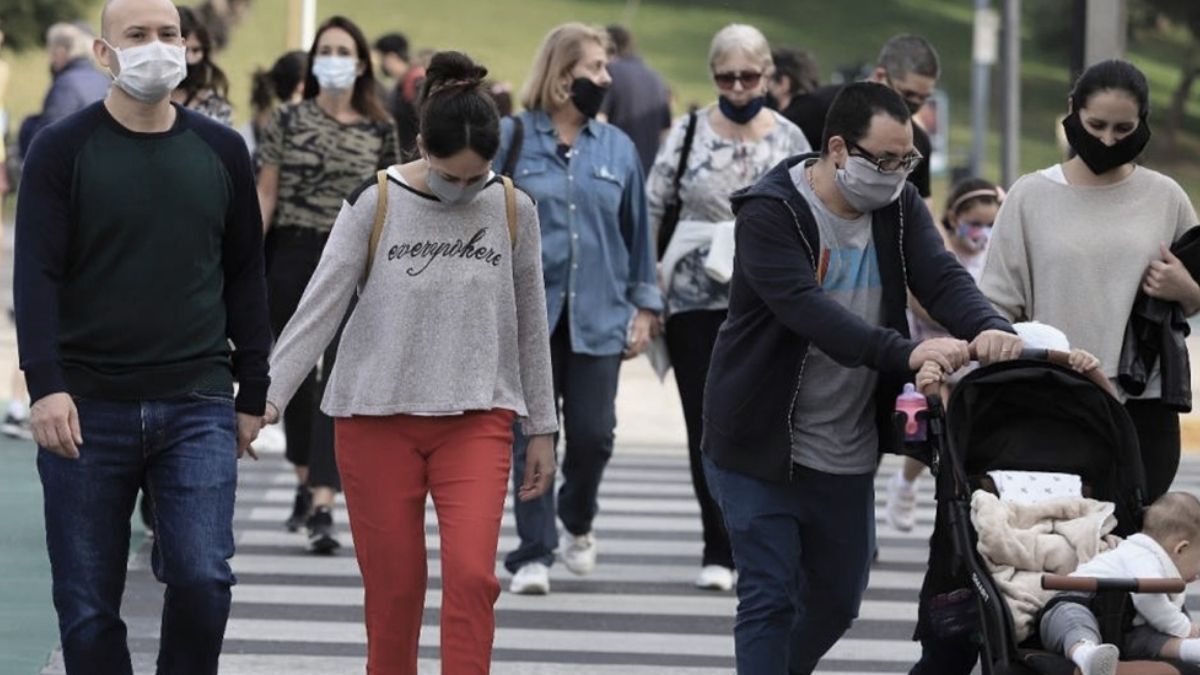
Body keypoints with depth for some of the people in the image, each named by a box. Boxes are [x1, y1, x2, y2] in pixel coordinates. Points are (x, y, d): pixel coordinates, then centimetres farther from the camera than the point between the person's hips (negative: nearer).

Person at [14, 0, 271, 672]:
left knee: (203, 578, -12)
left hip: (197, 407, 1)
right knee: (89, 604, 3)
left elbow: (246, 280, 14)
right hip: (88, 408, -1)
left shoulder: (221, 151, 9)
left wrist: (253, 394, 11)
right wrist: (46, 384, -18)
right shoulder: (63, 150, 0)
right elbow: (37, 276, -6)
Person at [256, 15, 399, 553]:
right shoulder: (288, 121, 3)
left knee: (339, 382, -10)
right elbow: (265, 194, 2)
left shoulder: (380, 130, 4)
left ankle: (322, 507, -16)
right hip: (292, 258, 1)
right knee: (296, 376, 12)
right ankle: (305, 484, 31)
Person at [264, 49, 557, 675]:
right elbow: (320, 306, -8)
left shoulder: (512, 211, 2)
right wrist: (269, 393, -18)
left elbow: (530, 325, 9)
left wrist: (541, 428, 12)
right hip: (378, 416, -1)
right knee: (393, 585, 2)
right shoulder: (376, 204, -4)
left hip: (475, 419, 1)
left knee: (471, 574, -15)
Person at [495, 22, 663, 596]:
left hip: (598, 316, 2)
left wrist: (643, 307, 9)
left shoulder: (617, 148, 9)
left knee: (593, 434, 1)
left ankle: (577, 522, 30)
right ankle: (533, 553, 3)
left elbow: (636, 232, 13)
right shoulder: (511, 139, 1)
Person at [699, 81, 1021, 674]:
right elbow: (809, 310, -31)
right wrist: (906, 353, -44)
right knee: (770, 599, -7)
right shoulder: (770, 212, -17)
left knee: (836, 603, 16)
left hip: (849, 456, 6)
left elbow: (943, 279, -11)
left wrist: (990, 328, -34)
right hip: (761, 447, -6)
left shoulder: (898, 207, 3)